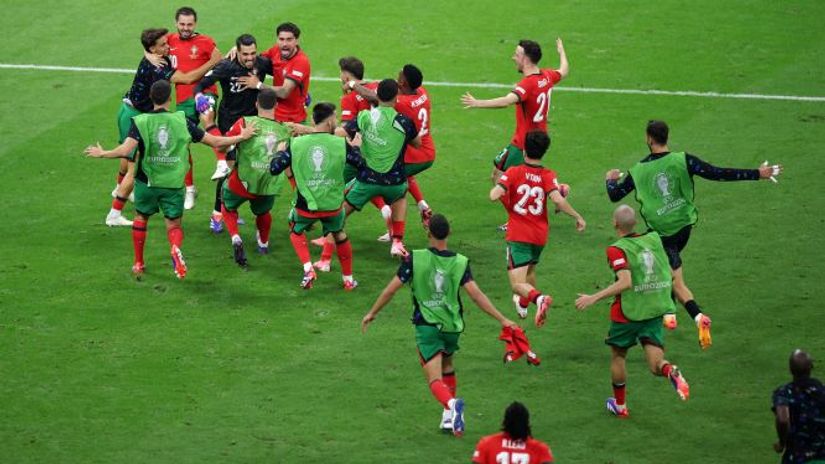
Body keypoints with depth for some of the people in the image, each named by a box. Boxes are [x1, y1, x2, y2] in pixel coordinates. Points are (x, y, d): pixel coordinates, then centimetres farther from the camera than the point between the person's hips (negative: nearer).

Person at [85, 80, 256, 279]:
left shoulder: (140, 122, -10)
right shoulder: (182, 121, -5)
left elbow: (125, 150, -21)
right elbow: (215, 142, -3)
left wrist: (101, 154, -4)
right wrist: (241, 137, 11)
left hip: (147, 181, 0)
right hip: (174, 184, 0)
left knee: (141, 218, 23)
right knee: (174, 224, 10)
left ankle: (138, 264, 30)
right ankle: (175, 248, -25)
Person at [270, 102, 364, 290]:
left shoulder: (295, 144, -8)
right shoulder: (341, 144, -9)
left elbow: (274, 168, -2)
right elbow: (361, 165, 3)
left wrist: (281, 151, 19)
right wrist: (356, 148, 23)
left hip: (305, 207, -1)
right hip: (333, 206, 1)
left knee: (296, 231, 30)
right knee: (339, 234, 29)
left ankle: (308, 269, 10)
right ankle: (348, 279, 37)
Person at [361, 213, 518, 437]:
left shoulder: (414, 259, -10)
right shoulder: (460, 262, -6)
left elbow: (391, 290, -5)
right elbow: (476, 294, -13)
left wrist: (372, 313, 9)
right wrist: (502, 320, -9)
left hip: (427, 326, -3)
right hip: (452, 326, 3)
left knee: (436, 380, -8)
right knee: (447, 366, 29)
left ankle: (452, 404, -39)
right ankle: (449, 417, 29)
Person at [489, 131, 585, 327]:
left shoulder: (513, 172, -9)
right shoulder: (548, 176, -7)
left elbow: (494, 196, -19)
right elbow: (557, 200, -22)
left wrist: (496, 187, 4)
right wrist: (578, 217, -11)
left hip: (518, 236, -4)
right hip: (540, 236, 4)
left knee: (518, 284, -8)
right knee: (529, 270, 31)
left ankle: (538, 298, -38)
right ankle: (523, 304, 54)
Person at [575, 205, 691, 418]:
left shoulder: (617, 250, -14)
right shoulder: (654, 239, 4)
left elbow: (625, 282, -26)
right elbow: (670, 275, 11)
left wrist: (593, 298, -24)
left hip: (628, 312, -4)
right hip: (655, 312, 4)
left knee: (618, 356, 21)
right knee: (655, 364, 1)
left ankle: (619, 405, 32)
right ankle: (671, 372, -34)